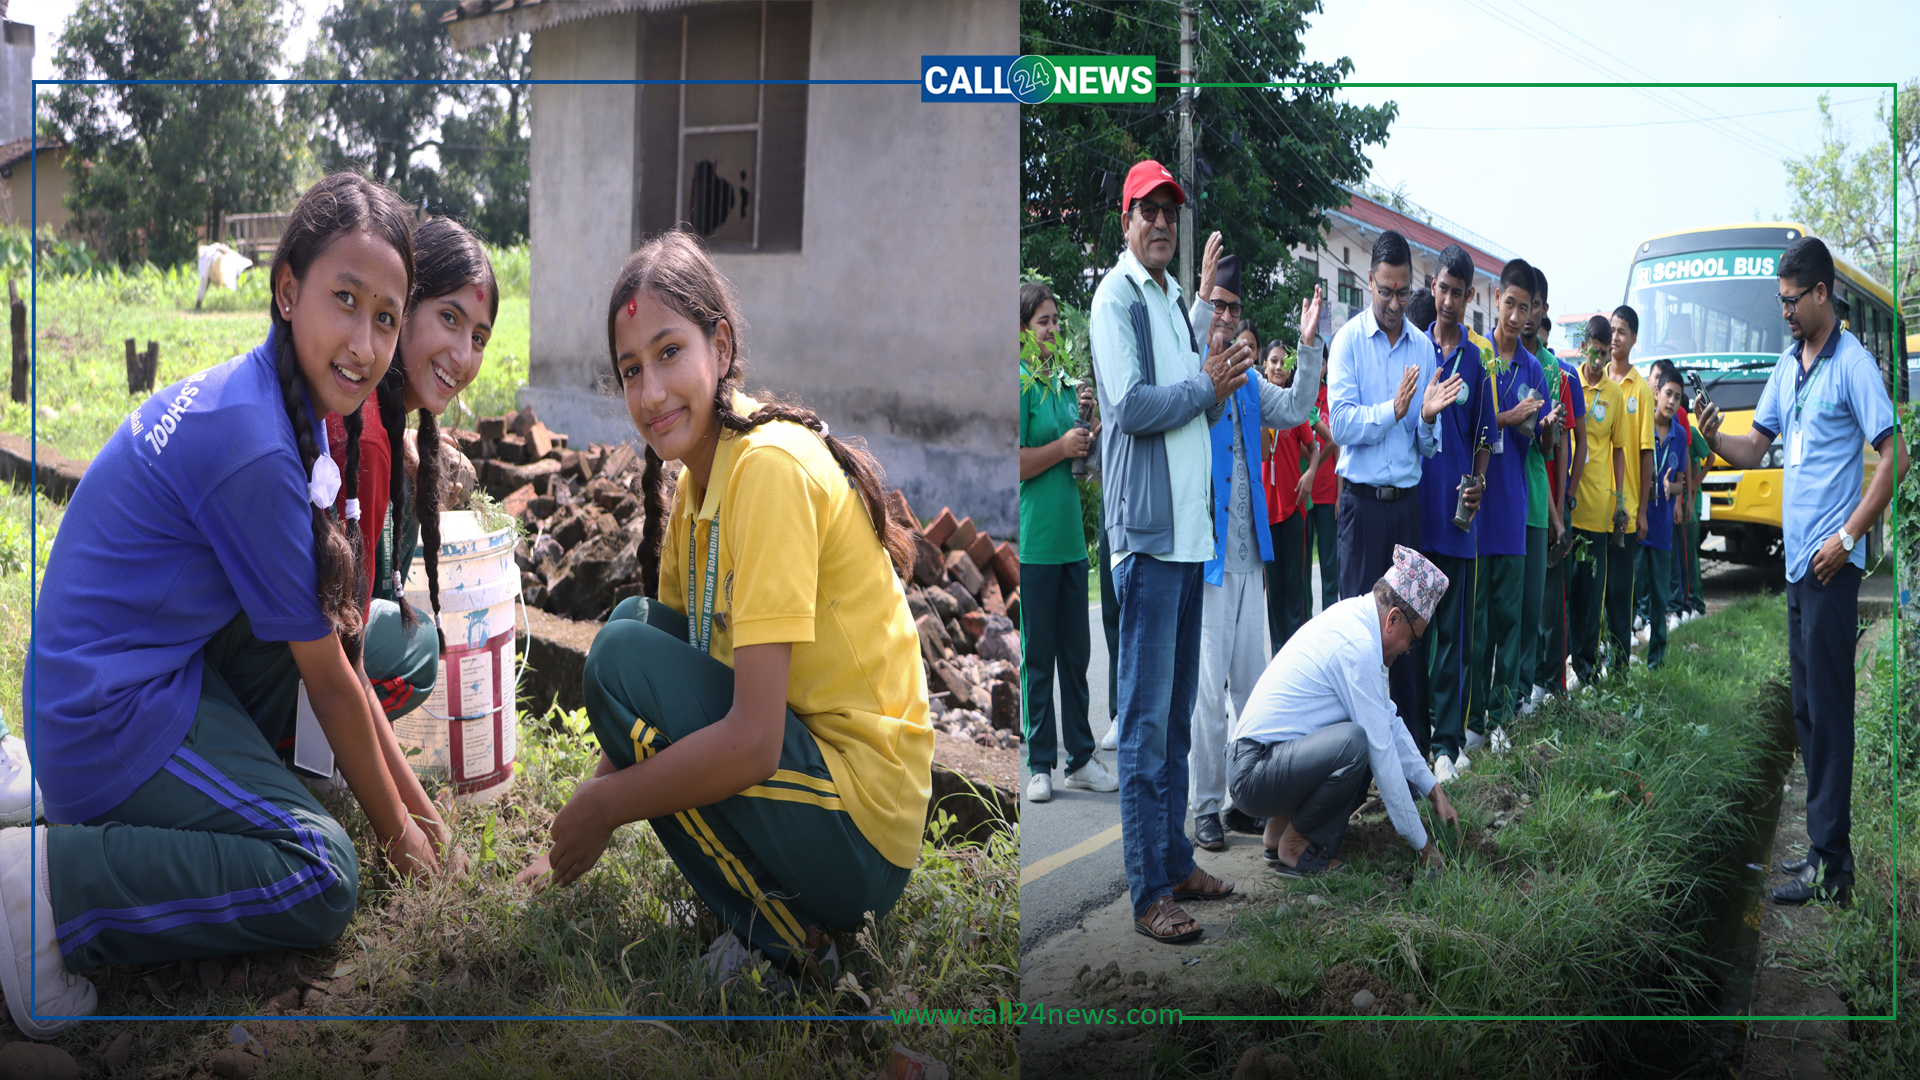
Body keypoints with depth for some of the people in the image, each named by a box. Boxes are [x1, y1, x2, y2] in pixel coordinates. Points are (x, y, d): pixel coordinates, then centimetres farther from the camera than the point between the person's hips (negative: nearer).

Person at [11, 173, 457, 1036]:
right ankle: (42, 883, -13)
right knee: (321, 880, -18)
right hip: (109, 716, -10)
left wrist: (411, 794, 12)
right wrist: (399, 833, -2)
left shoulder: (280, 404, 5)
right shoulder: (255, 449, -25)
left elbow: (334, 634, 10)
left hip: (164, 665, 10)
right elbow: (327, 678, -15)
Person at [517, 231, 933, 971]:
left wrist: (601, 807, -13)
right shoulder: (697, 479, 7)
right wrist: (571, 841, 10)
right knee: (632, 621, 12)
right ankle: (763, 897, 9)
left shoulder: (770, 466, -21)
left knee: (624, 656, -17)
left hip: (863, 829, -9)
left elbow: (752, 741, -26)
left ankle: (785, 936, -6)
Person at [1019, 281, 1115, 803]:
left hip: (1070, 538, 7)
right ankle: (1038, 764, 10)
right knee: (1035, 657, 1)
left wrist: (1088, 423, 3)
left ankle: (1081, 758, 19)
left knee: (1075, 653, 11)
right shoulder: (1018, 384, -9)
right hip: (1031, 540, -7)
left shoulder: (1062, 382, 13)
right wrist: (1063, 446, -11)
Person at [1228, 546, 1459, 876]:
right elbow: (1382, 752, -16)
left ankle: (1283, 825, 10)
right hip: (1255, 773, -10)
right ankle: (1293, 846, -7)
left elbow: (1389, 720, 19)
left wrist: (1434, 791, 17)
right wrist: (1421, 843, -8)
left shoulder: (1352, 615, 10)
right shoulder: (1358, 646, -19)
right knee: (1356, 741, -30)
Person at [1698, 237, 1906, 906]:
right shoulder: (1786, 367, 15)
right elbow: (1754, 449, 17)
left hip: (1830, 562, -9)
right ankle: (1825, 844, 21)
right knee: (1805, 707, 12)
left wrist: (1848, 536, -17)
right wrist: (1714, 438, -3)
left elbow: (1894, 458, -13)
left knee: (1828, 708, -7)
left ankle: (1830, 866, -4)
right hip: (1796, 560, 9)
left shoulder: (1852, 365, -10)